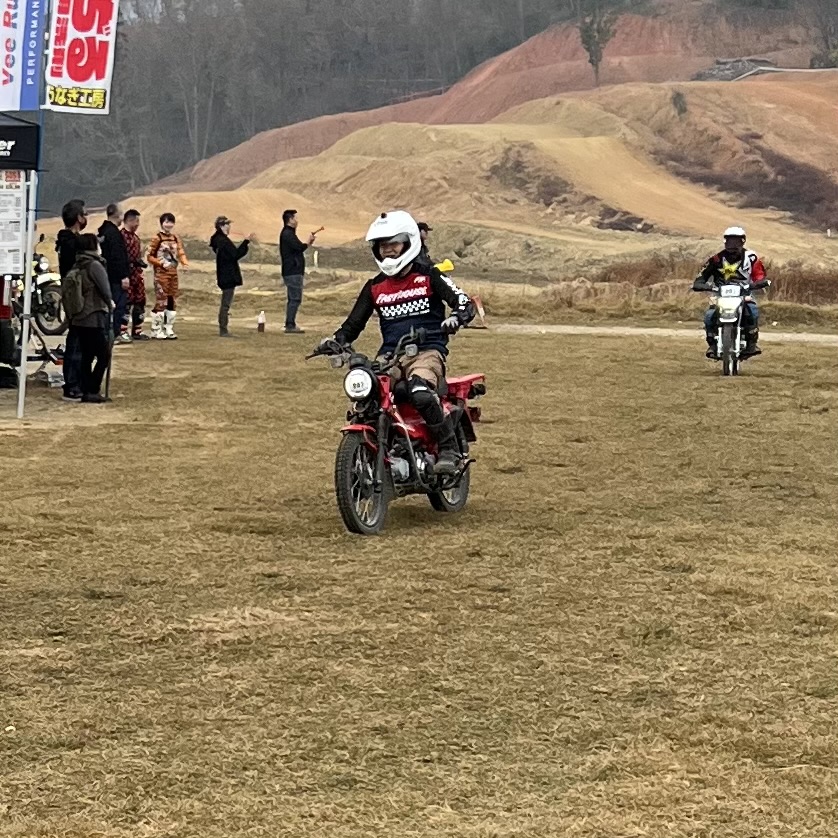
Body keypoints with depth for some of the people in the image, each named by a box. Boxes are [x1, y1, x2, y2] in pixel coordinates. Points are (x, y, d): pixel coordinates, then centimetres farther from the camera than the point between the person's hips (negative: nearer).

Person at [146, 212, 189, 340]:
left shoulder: (175, 238, 14)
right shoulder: (157, 238, -6)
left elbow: (180, 253, 6)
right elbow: (149, 256, -7)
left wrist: (185, 263, -14)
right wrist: (162, 263, -18)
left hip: (173, 273, 7)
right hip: (161, 274, -7)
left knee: (172, 302, 8)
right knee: (160, 301, -8)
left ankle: (169, 330, 15)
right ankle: (157, 331, -2)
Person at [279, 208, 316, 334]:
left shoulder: (288, 233, 19)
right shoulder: (288, 234, -14)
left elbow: (297, 248, 19)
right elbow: (300, 247, -23)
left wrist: (308, 243, 8)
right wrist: (308, 242, -4)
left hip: (292, 272, 11)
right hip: (293, 272, -11)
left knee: (293, 299, 13)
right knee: (295, 299, -11)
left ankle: (290, 325, 16)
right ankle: (290, 325, -13)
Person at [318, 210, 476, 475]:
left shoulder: (428, 276, 5)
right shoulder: (374, 288, 17)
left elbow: (465, 303, -3)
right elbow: (353, 324, 18)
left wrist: (456, 317, -27)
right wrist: (336, 341, -3)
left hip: (427, 351, -4)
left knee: (421, 394, -35)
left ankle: (449, 449, -20)